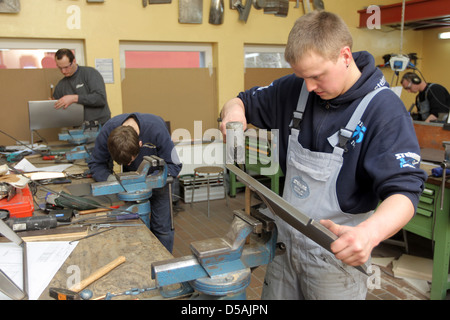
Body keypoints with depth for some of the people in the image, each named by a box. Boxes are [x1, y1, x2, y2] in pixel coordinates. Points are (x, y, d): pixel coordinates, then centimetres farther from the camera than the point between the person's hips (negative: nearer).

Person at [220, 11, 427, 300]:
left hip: (337, 254, -4)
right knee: (274, 295, 19)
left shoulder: (384, 111, -18)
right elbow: (247, 101, 10)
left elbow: (404, 191, -25)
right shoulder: (294, 89, -3)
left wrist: (369, 232, -46)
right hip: (284, 243, 5)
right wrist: (233, 111, -15)